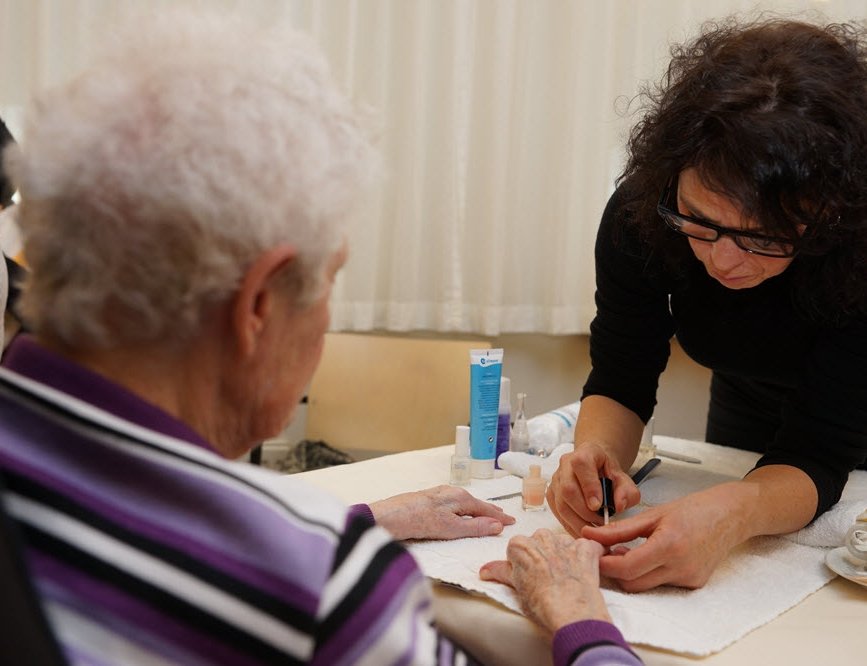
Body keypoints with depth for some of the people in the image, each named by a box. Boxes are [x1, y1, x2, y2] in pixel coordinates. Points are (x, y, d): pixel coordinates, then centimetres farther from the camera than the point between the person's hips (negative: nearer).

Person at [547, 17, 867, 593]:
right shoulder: (640, 212, -30)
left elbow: (818, 456, -38)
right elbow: (620, 381, -22)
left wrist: (733, 513, -59)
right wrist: (596, 452, -44)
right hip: (746, 416, 2)